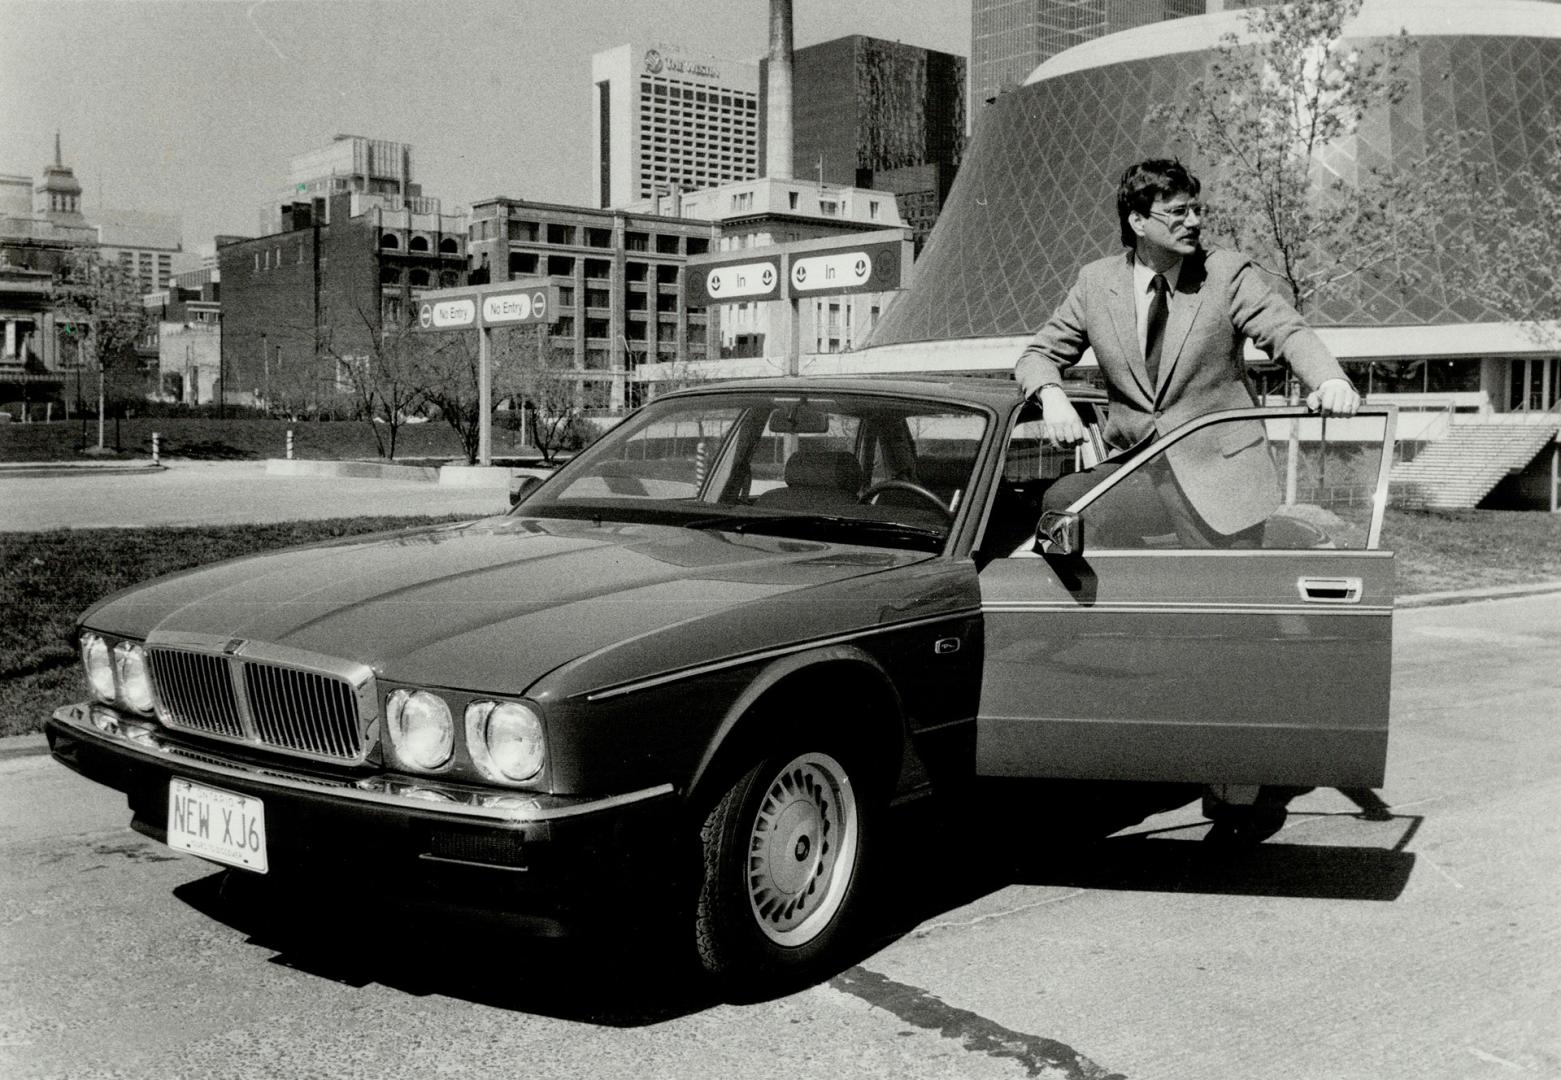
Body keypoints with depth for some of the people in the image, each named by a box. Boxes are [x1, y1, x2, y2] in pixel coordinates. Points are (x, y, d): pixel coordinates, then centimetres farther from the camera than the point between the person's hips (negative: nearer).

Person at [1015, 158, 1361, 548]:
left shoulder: (1228, 273, -2)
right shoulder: (1097, 282, 4)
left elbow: (1287, 332, -12)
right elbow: (1039, 353, 8)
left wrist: (1331, 380, -35)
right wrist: (1052, 397, -16)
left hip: (1218, 473, -1)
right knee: (1055, 506, -22)